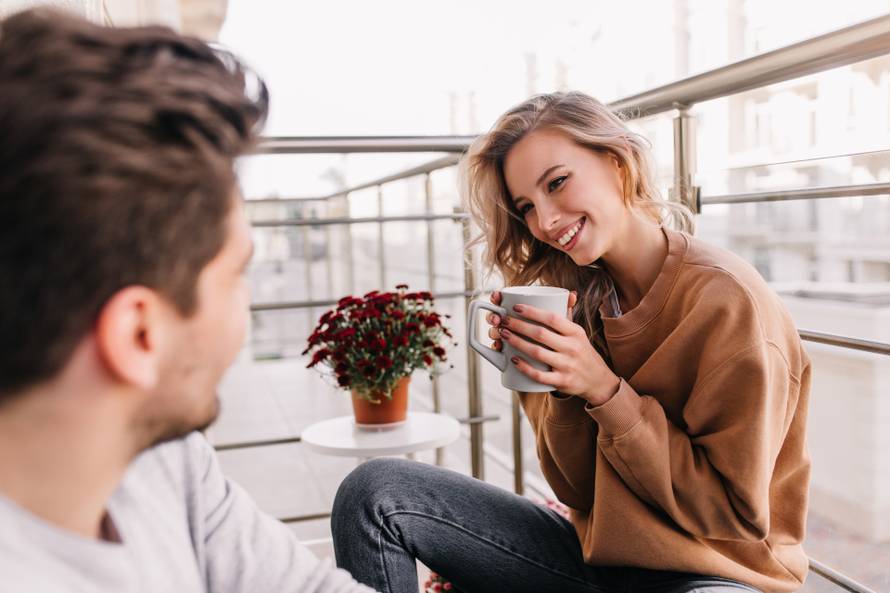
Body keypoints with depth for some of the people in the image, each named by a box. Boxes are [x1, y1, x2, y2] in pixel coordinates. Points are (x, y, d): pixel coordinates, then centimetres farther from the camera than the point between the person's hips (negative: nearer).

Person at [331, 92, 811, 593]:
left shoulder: (725, 299, -18)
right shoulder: (583, 301, -1)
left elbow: (736, 513, -15)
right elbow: (581, 492, 2)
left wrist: (606, 391, -23)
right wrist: (563, 388, -17)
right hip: (600, 552, 5)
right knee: (376, 491, -10)